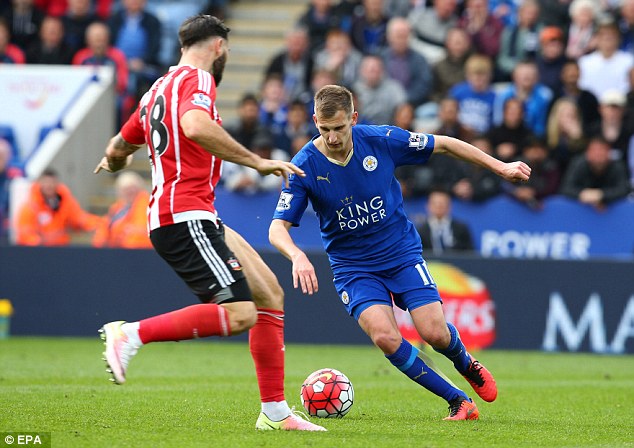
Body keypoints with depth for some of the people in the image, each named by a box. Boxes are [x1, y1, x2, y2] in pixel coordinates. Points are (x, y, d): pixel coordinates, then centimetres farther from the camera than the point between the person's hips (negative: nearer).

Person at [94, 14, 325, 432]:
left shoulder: (159, 89, 21)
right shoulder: (197, 80, -6)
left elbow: (117, 150, 32)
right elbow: (195, 125, -30)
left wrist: (114, 162, 56)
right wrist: (256, 161, -25)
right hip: (187, 216, -10)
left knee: (270, 295, 10)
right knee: (239, 314, -19)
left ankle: (275, 412, 9)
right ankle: (132, 334, -16)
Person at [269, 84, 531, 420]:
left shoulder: (382, 140, -14)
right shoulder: (304, 166, -16)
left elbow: (443, 144, 1)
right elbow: (278, 228, -16)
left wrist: (500, 167, 3)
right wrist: (298, 257, -38)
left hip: (402, 253, 1)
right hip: (353, 266, -1)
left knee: (435, 334, -13)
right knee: (385, 337, -24)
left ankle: (467, 365, 26)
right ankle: (458, 401, -7)